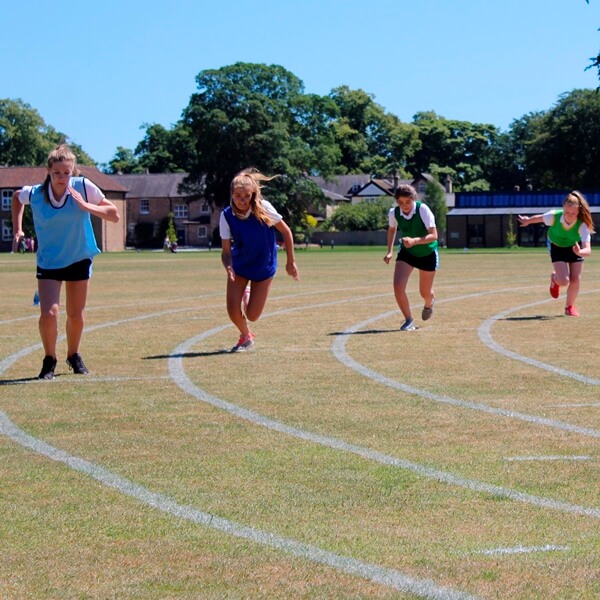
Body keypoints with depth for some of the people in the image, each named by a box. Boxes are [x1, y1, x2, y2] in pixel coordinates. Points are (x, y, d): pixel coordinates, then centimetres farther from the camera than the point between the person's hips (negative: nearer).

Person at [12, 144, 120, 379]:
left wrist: (85, 205, -25)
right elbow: (16, 197, 11)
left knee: (76, 316, 10)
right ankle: (49, 359, 8)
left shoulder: (83, 187, -17)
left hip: (79, 260, 1)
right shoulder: (34, 194, -14)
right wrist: (18, 229, 4)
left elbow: (114, 215, -13)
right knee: (48, 314, -16)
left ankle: (73, 356, 38)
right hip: (48, 263, -1)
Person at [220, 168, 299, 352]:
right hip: (239, 266, 1)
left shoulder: (264, 208, -22)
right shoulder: (227, 216, -18)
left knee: (252, 316, -3)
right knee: (233, 311, -8)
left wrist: (290, 262, -6)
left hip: (264, 268, -1)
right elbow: (226, 250, -13)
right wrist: (228, 267, -34)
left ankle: (248, 296, 36)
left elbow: (286, 232, -10)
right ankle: (246, 336, 27)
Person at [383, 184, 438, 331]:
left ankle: (429, 304, 50)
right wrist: (389, 251, 0)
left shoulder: (423, 210, -28)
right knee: (398, 286, -19)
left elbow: (434, 235, -32)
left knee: (425, 293, 11)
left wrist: (415, 241, -47)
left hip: (427, 253, -2)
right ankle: (409, 320, -1)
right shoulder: (394, 213, -16)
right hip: (406, 252, 2)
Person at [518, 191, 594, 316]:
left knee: (576, 279, -3)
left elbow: (588, 250, -45)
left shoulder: (582, 225, -38)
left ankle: (570, 307, 26)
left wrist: (580, 252, -68)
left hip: (574, 246, 1)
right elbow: (539, 218, -11)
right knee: (564, 281, -15)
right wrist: (527, 221, 10)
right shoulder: (554, 216, -35)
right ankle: (555, 279, 25)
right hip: (556, 246, 0)